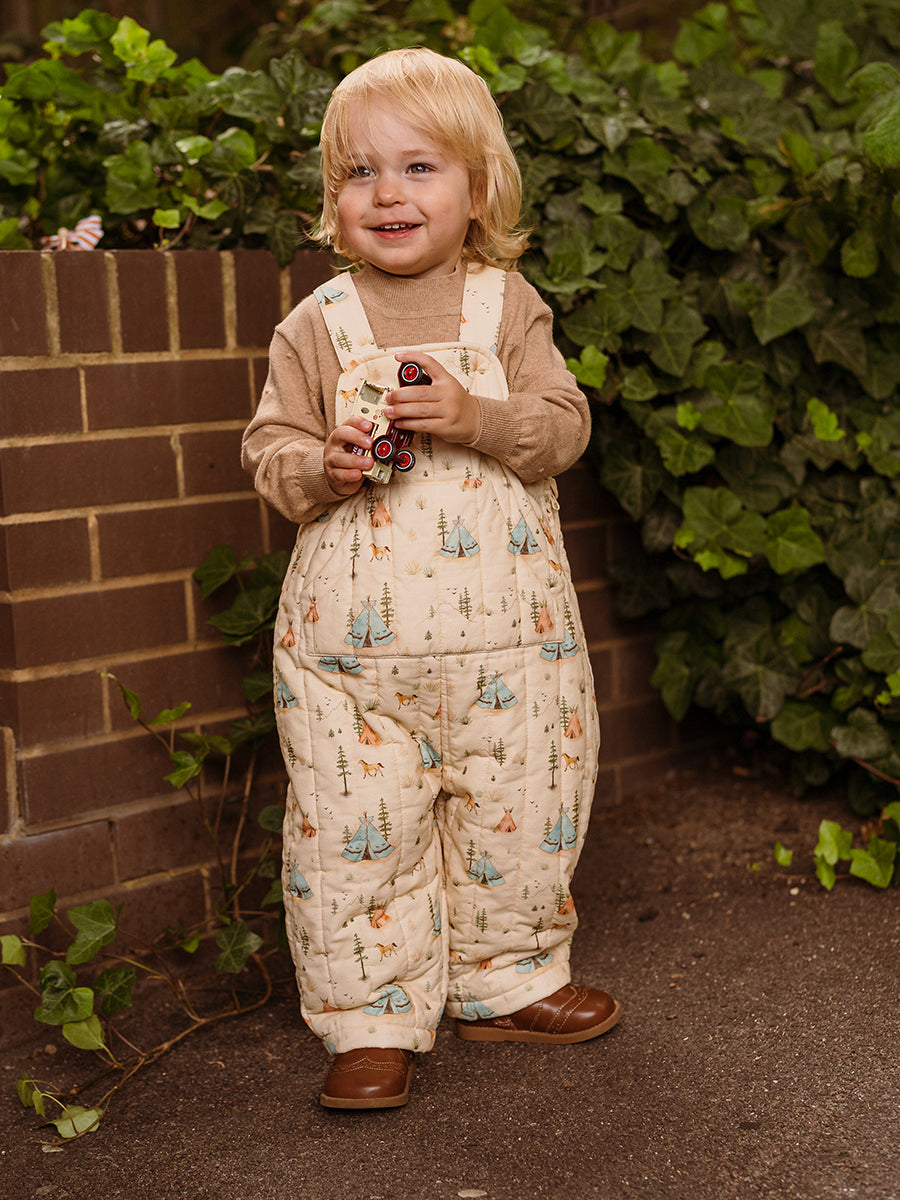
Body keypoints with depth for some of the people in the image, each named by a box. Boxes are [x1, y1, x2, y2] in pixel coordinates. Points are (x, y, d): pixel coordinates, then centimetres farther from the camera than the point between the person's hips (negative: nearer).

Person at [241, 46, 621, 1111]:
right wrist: (320, 468, -15)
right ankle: (371, 1020, 16)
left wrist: (476, 418, -19)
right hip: (352, 633, 0)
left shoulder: (508, 305, 3)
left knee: (518, 813, 11)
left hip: (506, 628, 1)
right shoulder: (316, 326, 3)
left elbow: (564, 425, -2)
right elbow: (270, 445, 6)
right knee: (354, 825, 1)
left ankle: (506, 980, 33)